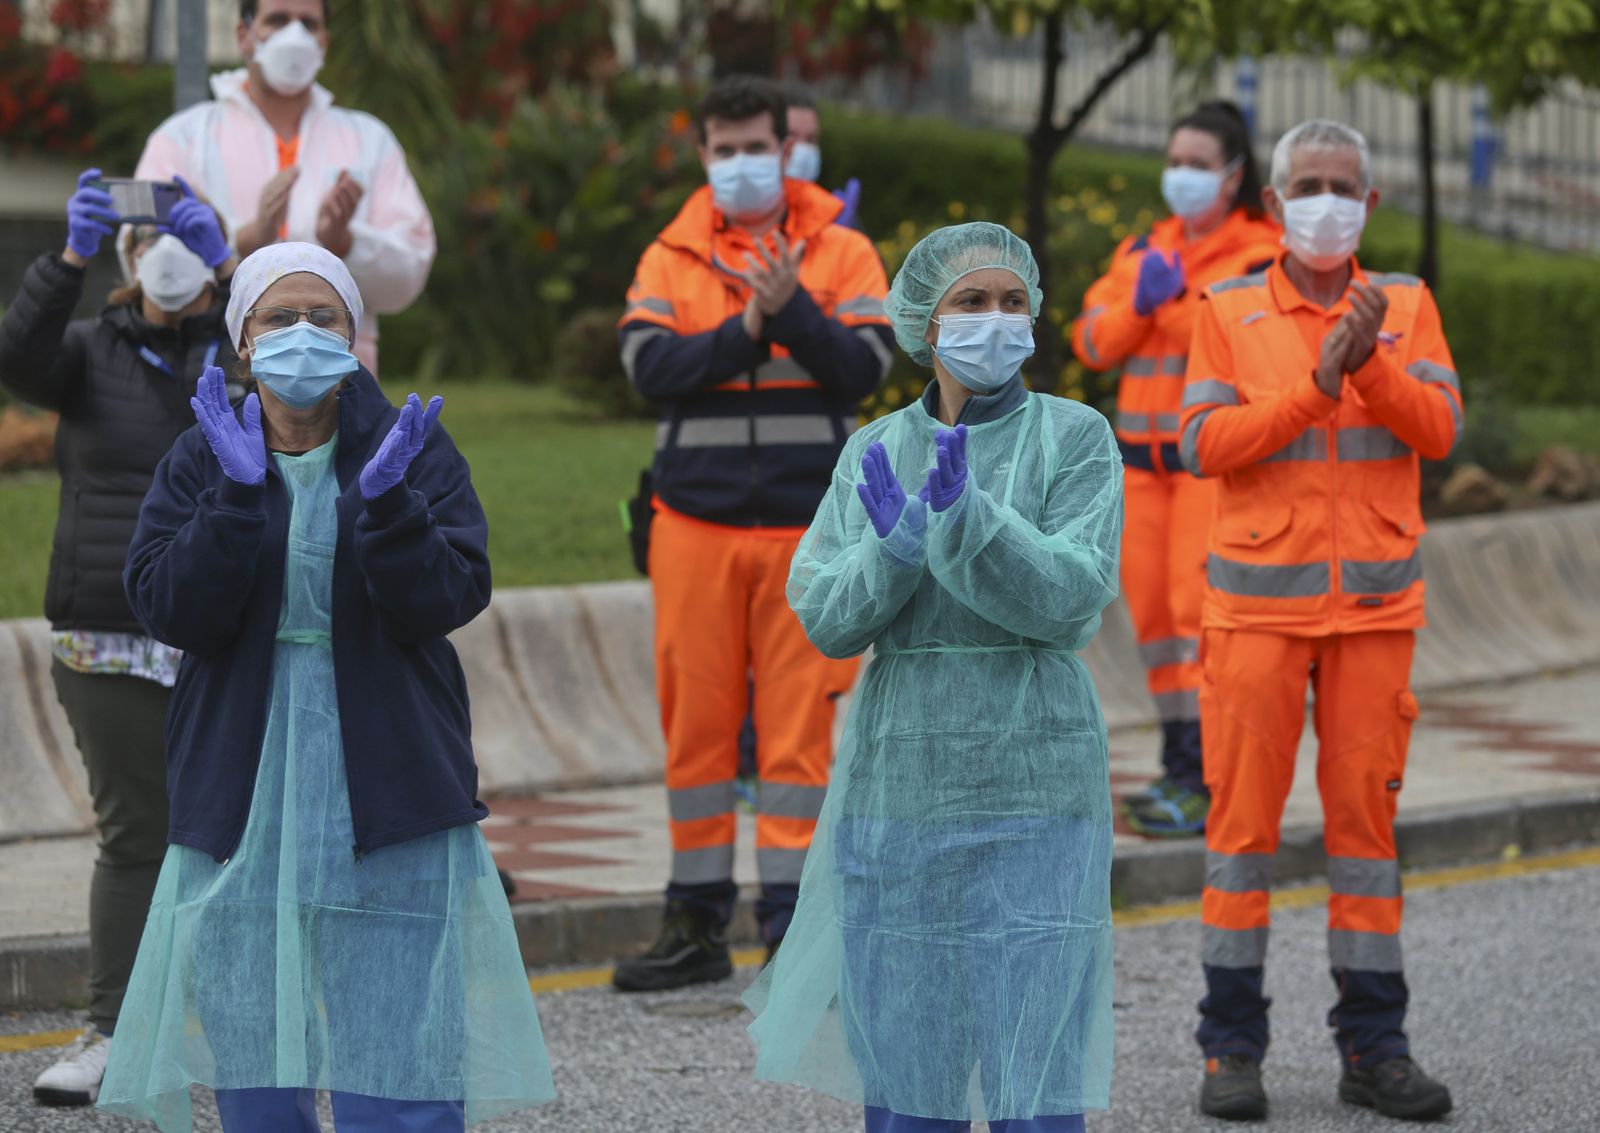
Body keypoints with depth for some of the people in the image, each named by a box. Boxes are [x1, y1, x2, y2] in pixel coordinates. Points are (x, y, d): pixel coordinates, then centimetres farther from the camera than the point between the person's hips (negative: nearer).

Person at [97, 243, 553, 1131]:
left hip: (387, 783, -2)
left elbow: (447, 601, -8)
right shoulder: (201, 461, 6)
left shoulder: (413, 449, 3)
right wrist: (236, 494, -18)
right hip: (245, 786, 2)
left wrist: (384, 499, -23)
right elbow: (171, 611, -7)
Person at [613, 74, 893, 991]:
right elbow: (651, 366, -6)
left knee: (800, 724, -2)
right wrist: (748, 330, -15)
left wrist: (790, 307, -18)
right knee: (696, 719, 5)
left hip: (809, 527, -2)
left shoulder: (843, 253, 5)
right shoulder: (672, 258, 8)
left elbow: (865, 368, -7)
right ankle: (698, 924, 14)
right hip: (697, 527, 2)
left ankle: (791, 928, 2)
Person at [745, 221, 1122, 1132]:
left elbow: (1073, 599, -12)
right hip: (896, 778, 3)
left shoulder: (1075, 438, 0)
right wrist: (897, 543, -18)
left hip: (1033, 791, -3)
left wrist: (964, 512, -25)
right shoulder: (877, 452, 9)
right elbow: (825, 617, 1)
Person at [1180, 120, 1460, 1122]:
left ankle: (1374, 1047, 9)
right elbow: (1203, 443, -8)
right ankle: (1233, 1047, 4)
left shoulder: (1406, 307, 7)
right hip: (1259, 601, -1)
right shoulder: (1230, 313, 3)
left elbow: (1439, 430, -4)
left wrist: (1372, 364, -21)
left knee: (1367, 810, 4)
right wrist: (1315, 386, -17)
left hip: (1375, 605, 2)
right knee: (1243, 812, -2)